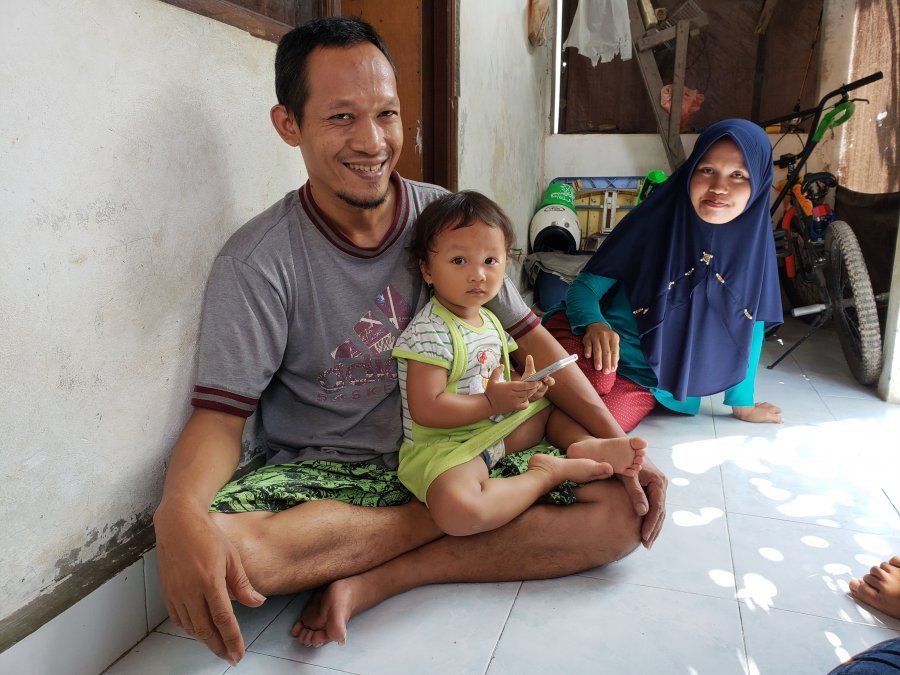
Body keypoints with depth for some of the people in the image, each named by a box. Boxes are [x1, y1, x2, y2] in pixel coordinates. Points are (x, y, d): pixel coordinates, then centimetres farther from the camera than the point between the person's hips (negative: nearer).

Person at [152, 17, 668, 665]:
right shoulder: (258, 261, -12)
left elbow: (529, 338, 2)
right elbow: (220, 414, -15)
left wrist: (622, 446, -7)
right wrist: (179, 515, -38)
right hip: (324, 471, -2)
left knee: (621, 510, -15)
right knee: (214, 545, -34)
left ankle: (374, 581, -16)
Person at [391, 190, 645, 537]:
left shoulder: (489, 320, 8)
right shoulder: (429, 332, -20)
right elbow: (425, 409, -25)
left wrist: (523, 385, -4)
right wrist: (491, 402, -22)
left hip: (497, 426, 9)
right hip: (442, 444, -8)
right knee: (459, 511, -38)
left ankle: (585, 445, -10)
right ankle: (547, 473, -20)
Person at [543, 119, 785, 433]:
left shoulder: (754, 245, -5)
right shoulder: (652, 222, -11)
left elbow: (748, 326, 8)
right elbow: (584, 287, -8)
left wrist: (742, 402, 14)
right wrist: (594, 324, -29)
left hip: (648, 381, 2)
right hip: (604, 348, -2)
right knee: (595, 378, -37)